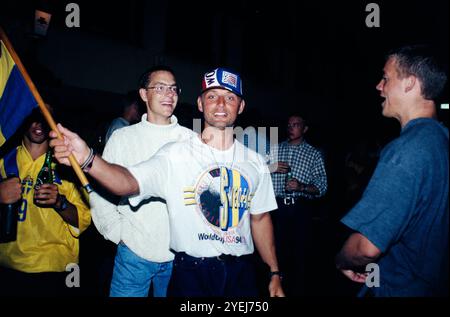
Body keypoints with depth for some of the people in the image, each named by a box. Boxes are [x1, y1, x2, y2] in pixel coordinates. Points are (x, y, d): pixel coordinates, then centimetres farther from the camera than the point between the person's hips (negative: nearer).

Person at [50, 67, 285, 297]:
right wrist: (87, 159, -44)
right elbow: (129, 182, -25)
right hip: (192, 273, -3)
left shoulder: (255, 163, 4)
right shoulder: (175, 155, -10)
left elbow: (260, 219, 11)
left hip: (242, 272, 4)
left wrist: (274, 274, 9)